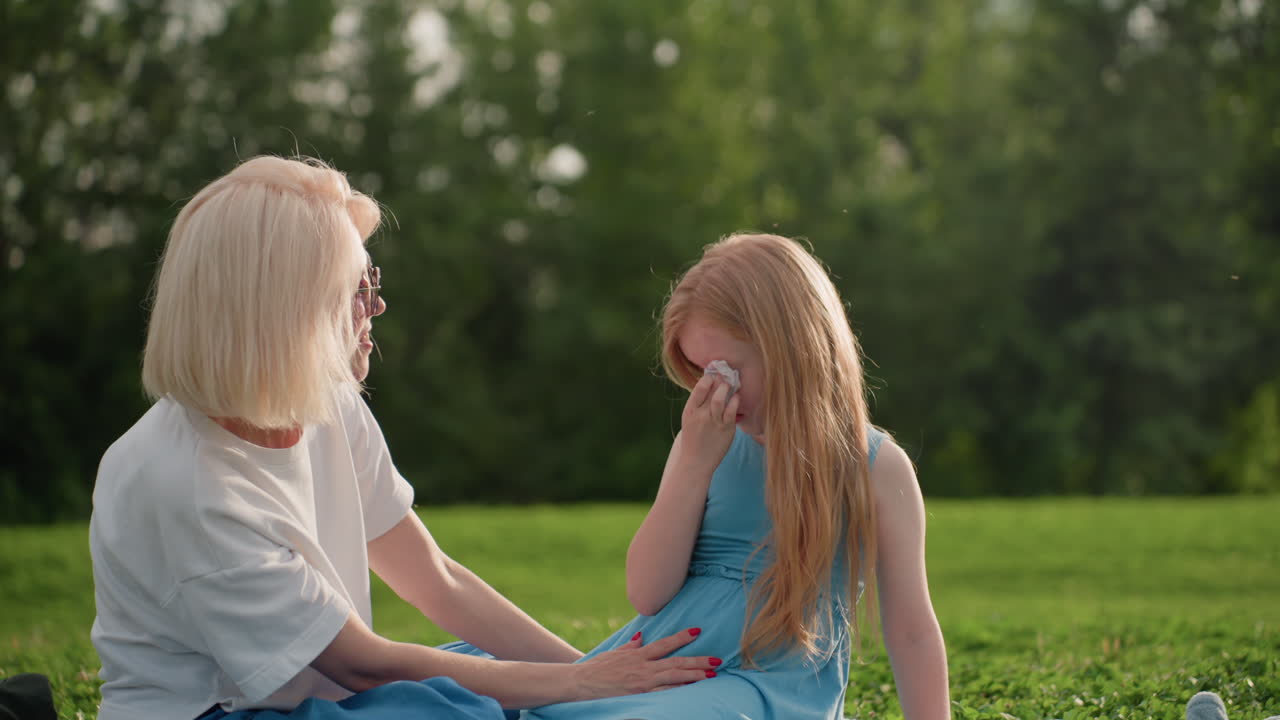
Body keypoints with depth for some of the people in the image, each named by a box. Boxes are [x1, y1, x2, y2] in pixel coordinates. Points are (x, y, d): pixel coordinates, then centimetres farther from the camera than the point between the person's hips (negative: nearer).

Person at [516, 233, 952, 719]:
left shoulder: (875, 467, -1)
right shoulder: (707, 445, 9)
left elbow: (911, 633, 0)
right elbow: (646, 593, 0)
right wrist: (695, 462, -8)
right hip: (660, 664, 5)